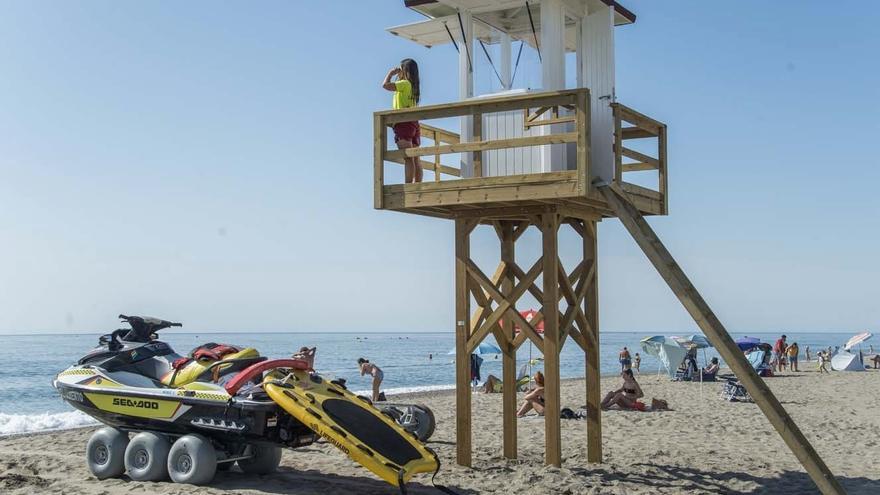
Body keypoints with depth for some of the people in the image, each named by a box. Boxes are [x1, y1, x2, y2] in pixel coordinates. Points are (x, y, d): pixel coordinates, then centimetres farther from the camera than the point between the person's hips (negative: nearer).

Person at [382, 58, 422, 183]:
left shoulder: (404, 83, -6)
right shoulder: (413, 86, 18)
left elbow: (385, 85, -16)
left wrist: (391, 73, 1)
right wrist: (398, 77, 27)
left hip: (404, 123, -9)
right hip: (414, 124, 9)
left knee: (408, 159, -17)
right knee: (415, 160, 4)